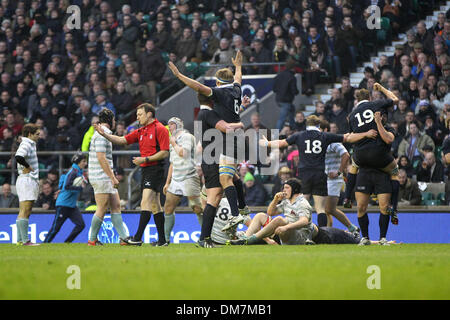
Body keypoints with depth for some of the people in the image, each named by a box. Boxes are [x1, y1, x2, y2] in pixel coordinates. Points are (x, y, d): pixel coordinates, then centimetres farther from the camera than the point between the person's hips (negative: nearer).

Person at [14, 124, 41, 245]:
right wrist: (28, 167, -16)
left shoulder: (30, 144, 18)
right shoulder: (26, 144, -13)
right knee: (24, 212, -12)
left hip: (32, 180, 10)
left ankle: (20, 239, 11)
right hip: (27, 180, -10)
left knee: (25, 213, 10)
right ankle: (25, 240, -15)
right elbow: (18, 157, -31)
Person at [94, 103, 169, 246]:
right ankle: (162, 240, 9)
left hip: (155, 169, -9)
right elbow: (122, 140, 14)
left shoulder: (160, 129, -8)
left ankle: (138, 238, -21)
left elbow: (165, 153, -13)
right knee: (155, 205, 8)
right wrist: (104, 134, 1)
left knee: (146, 203, -15)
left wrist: (145, 159, -16)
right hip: (145, 170, 9)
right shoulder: (141, 131, 17)